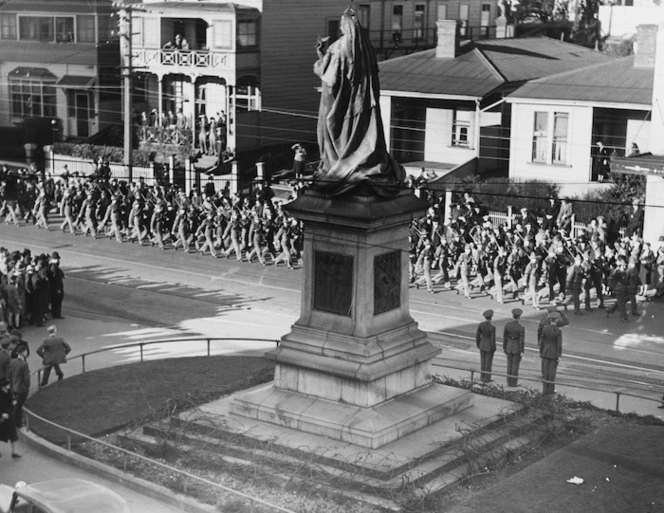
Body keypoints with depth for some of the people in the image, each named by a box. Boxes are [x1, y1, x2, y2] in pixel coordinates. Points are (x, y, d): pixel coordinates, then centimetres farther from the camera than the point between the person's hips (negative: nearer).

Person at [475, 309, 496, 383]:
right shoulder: (492, 327, -26)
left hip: (482, 345, 5)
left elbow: (477, 336, -3)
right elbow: (493, 339, -21)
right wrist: (494, 349, -7)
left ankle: (483, 377, 25)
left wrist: (478, 345, 13)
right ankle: (487, 378, 16)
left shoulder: (480, 325, -11)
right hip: (489, 346, -5)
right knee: (488, 362, 8)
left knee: (483, 361, 17)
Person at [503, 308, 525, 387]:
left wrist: (504, 348, 11)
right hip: (518, 348, -4)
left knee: (509, 365, 14)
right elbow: (522, 340, -17)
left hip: (509, 347, 4)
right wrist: (522, 352, -10)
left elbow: (504, 337, 0)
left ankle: (509, 382, 18)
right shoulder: (521, 328, -20)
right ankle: (513, 383, 10)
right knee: (515, 366, 5)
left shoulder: (507, 325, -8)